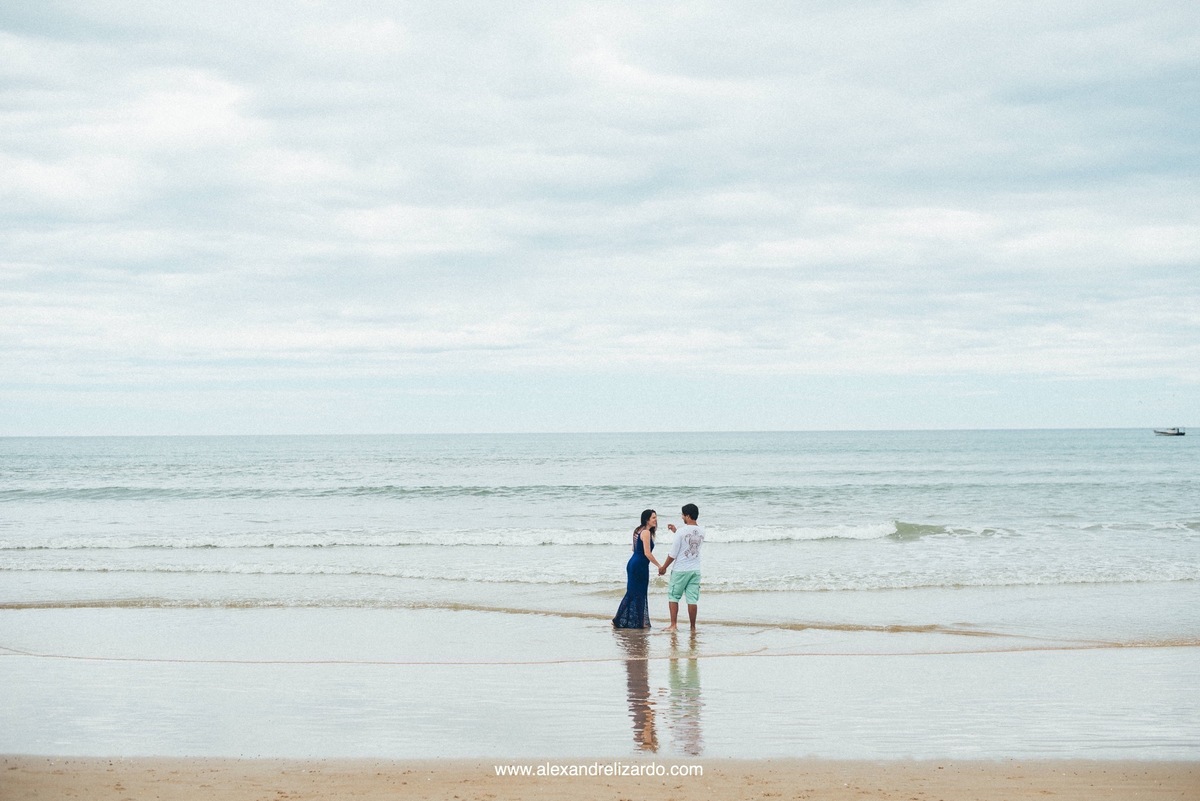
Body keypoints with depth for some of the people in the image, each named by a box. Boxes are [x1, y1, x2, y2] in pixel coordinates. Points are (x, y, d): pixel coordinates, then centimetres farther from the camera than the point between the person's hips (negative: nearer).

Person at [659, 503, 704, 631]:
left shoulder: (682, 532, -14)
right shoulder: (701, 532, 3)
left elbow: (673, 554, -11)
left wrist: (663, 567, 2)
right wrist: (675, 531, 22)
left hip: (680, 570, -4)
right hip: (695, 570, 5)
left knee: (673, 596, 7)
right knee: (692, 599, 6)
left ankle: (673, 625, 2)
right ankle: (693, 627, 7)